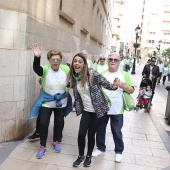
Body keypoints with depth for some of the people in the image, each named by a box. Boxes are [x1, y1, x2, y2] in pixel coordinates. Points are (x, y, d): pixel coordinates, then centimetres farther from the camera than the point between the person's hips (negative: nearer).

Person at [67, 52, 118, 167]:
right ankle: (81, 156, 26)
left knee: (91, 133, 5)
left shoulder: (93, 74, -17)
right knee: (81, 133, 0)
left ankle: (89, 157, 31)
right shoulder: (73, 77, -1)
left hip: (99, 109, -4)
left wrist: (113, 86, -32)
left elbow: (105, 83, -16)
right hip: (86, 110, 4)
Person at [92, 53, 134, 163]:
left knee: (117, 131, 9)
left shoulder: (124, 74, -2)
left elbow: (131, 91, -3)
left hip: (117, 110, -2)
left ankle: (119, 151, 30)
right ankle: (101, 148, 36)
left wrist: (122, 85, -21)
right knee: (100, 129, 15)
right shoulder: (102, 74, 3)